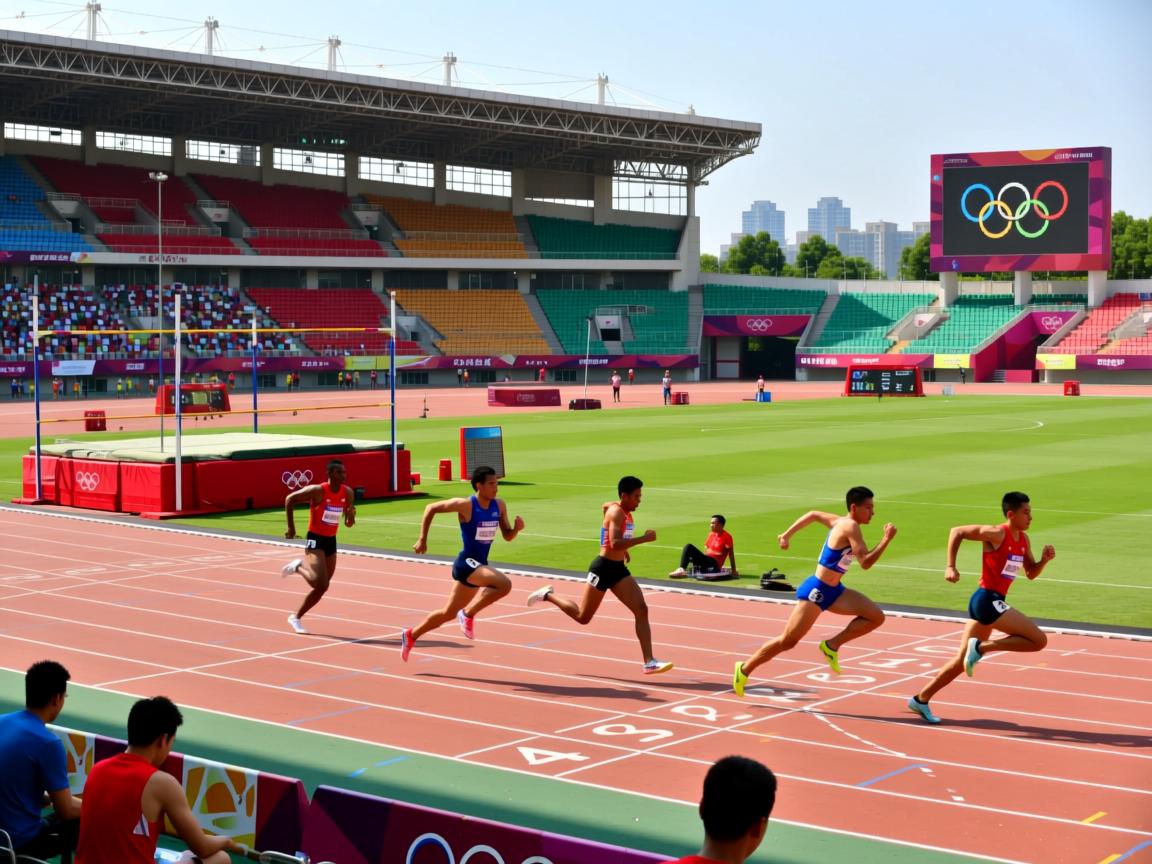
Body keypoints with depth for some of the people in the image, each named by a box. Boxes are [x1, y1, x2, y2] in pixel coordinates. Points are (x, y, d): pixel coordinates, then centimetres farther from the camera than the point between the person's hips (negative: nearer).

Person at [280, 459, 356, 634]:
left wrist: (351, 515, -16)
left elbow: (349, 523, 8)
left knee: (322, 587, 9)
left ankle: (295, 617, 26)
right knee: (320, 583, -22)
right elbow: (290, 499, -8)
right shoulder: (317, 491, -18)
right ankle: (299, 567, 8)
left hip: (331, 541, 7)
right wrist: (291, 528, -8)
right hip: (315, 540, -7)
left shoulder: (347, 493, 0)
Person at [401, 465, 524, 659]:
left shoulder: (499, 506, 3)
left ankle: (411, 635, 35)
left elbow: (508, 536, 12)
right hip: (466, 563, -7)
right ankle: (468, 614, -13)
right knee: (504, 584, -30)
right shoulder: (465, 505, -15)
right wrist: (422, 539, -6)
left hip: (480, 566, 7)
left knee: (449, 614, 17)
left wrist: (517, 528, -11)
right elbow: (431, 508, -5)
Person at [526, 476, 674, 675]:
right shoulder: (616, 512, -18)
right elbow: (615, 544, -31)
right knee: (583, 617, 3)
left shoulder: (624, 511, 10)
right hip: (603, 568, -9)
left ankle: (649, 662, -9)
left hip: (618, 568, 9)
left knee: (641, 610, -6)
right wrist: (644, 538, -29)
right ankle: (548, 595, 25)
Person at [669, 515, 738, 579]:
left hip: (715, 564, -7)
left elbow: (731, 554, -6)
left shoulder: (727, 537, -7)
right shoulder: (711, 534, 14)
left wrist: (734, 571, -6)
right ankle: (681, 569, -27)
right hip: (706, 560, 7)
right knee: (688, 546, -12)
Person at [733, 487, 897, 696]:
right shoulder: (850, 527, -20)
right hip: (816, 592, -9)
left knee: (876, 617, -6)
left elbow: (812, 514, 20)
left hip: (833, 591, 9)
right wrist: (886, 539, -23)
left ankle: (832, 645, 2)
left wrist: (787, 535, 25)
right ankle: (745, 669, 15)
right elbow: (865, 563, -27)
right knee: (787, 641, -2)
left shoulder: (841, 522, 7)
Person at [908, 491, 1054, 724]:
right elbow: (956, 531, -12)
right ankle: (981, 647, -8)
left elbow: (1031, 573, 20)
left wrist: (1044, 560, 0)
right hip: (987, 600, -9)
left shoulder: (1023, 540, 13)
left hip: (994, 601, 9)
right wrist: (951, 567, -17)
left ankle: (921, 699, 18)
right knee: (1039, 640, -13)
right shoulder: (996, 534, -13)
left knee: (963, 659, 12)